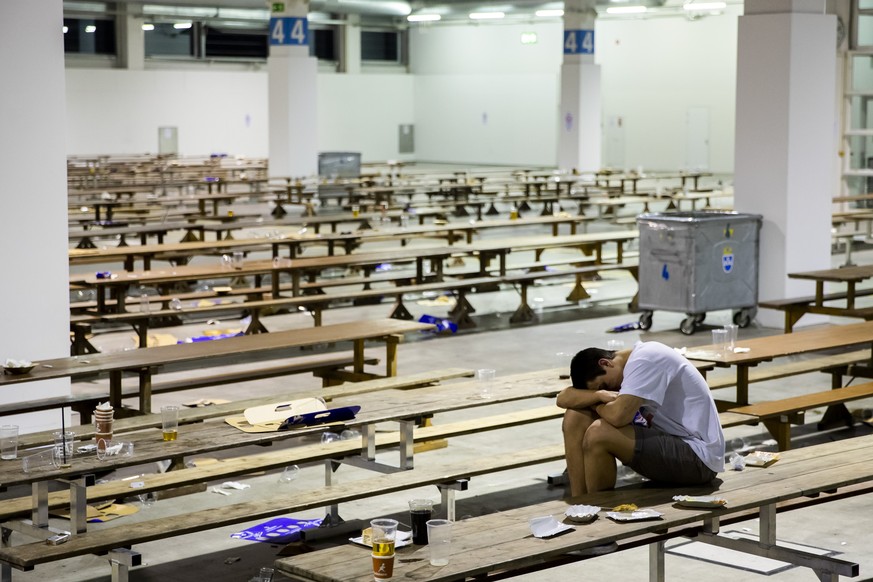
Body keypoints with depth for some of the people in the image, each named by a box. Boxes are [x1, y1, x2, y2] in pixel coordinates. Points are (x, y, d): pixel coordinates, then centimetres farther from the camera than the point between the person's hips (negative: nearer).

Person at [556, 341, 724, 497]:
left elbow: (618, 416, -29)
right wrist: (599, 395, -17)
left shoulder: (645, 358, -17)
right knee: (576, 416, 0)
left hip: (698, 458, -10)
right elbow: (564, 398, 3)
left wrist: (596, 404, -7)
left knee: (598, 434, -27)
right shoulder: (632, 364, 9)